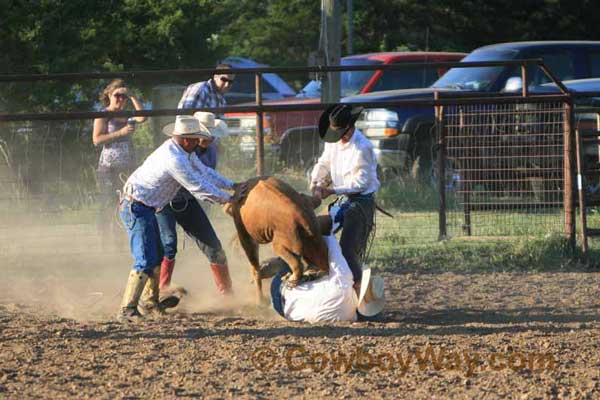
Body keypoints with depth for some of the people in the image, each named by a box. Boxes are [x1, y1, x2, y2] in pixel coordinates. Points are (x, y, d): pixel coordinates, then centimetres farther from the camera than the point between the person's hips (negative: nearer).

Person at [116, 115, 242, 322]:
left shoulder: (185, 151, 5)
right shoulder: (174, 159, -26)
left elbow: (204, 172, 17)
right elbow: (198, 187, -19)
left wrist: (232, 185, 15)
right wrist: (227, 199, -6)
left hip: (146, 207, 11)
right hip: (136, 207, -11)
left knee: (157, 257, 20)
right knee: (145, 261, -16)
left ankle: (149, 302, 33)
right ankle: (127, 310, -18)